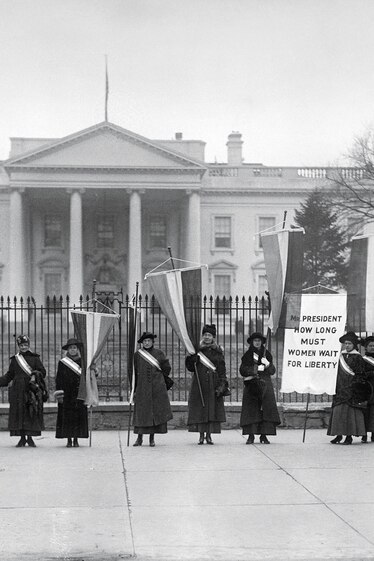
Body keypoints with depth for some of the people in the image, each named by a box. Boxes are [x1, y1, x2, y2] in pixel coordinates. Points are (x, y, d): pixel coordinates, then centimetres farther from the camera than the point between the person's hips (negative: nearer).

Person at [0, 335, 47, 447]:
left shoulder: (35, 358, 8)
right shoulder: (14, 359, 13)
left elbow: (42, 372, 5)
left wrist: (35, 376, -15)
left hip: (31, 390, -2)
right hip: (18, 390, 2)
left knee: (32, 414, -4)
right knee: (19, 413, -1)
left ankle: (30, 438, 5)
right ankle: (22, 438, 7)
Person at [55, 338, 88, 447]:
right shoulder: (62, 362, 4)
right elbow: (59, 379, 2)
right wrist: (60, 394, -6)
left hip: (79, 393, 1)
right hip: (66, 394, -1)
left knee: (79, 416, -1)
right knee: (67, 416, -3)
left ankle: (76, 439, 6)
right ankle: (69, 440, 3)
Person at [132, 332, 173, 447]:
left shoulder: (158, 353, 4)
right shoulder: (137, 355, 6)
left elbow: (167, 368, 9)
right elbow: (135, 372, 8)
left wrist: (157, 377, 10)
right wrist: (134, 388, 5)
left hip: (157, 387, 0)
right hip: (142, 387, 0)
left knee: (156, 411, -1)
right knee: (141, 412, -3)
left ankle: (152, 438, 6)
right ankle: (139, 438, 1)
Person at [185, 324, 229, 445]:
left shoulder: (218, 351, 7)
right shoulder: (197, 349, 6)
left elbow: (222, 370, 3)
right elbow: (190, 367, 4)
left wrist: (222, 385, -7)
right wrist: (191, 359, -16)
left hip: (213, 384, 0)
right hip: (199, 383, 0)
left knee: (212, 409, -2)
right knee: (200, 409, -3)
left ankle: (209, 436, 4)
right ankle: (201, 436, 2)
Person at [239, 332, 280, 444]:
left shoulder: (266, 354, 12)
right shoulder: (247, 355, 8)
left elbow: (272, 371, 10)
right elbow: (242, 370, -1)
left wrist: (268, 365, -12)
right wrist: (256, 369, -12)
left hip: (265, 385, 1)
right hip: (251, 385, -1)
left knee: (267, 409, -7)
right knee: (251, 410, -6)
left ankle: (264, 435, -3)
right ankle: (251, 435, -4)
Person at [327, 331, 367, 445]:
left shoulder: (357, 358, -1)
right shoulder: (341, 356, 13)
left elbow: (360, 375, -4)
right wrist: (335, 387, 9)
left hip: (352, 389, -5)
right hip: (340, 388, 5)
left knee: (350, 410, -8)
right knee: (338, 410, 1)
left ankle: (349, 436, -4)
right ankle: (339, 434, 5)